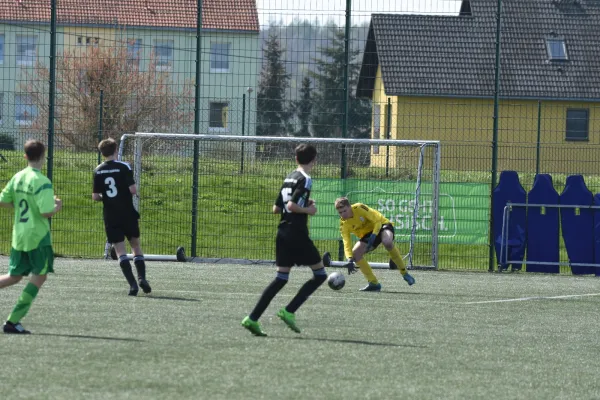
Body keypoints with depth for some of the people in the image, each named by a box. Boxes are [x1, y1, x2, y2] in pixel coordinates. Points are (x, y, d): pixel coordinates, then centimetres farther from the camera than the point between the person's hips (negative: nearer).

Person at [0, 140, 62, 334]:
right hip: (37, 236, -7)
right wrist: (57, 207, -3)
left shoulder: (17, 177, 5)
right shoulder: (42, 182, -17)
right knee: (39, 276, 2)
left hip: (19, 235, 7)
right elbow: (46, 212, -22)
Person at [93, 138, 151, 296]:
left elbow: (95, 196, 0)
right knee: (136, 245, 14)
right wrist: (134, 192, 8)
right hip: (127, 214, -1)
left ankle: (132, 283, -11)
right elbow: (133, 190, -15)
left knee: (120, 250, 0)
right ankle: (142, 277, -2)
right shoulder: (124, 167, -8)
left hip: (110, 217, 1)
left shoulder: (98, 171, 1)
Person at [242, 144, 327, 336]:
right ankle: (289, 311, -5)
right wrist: (308, 210, -8)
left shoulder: (289, 178, 14)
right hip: (297, 234, -8)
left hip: (282, 233, 8)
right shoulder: (305, 180, -11)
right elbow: (291, 206, -22)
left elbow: (276, 208, 16)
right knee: (320, 274, 3)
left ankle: (252, 319, 0)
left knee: (281, 278, 10)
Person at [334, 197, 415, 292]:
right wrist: (350, 260, -35)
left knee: (387, 242, -39)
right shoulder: (343, 224, -10)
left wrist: (373, 237, -36)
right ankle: (373, 283, -9)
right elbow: (347, 243, -17)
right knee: (355, 253, -19)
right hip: (368, 234, 6)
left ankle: (404, 273, -25)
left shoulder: (359, 208, -23)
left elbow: (378, 220, -22)